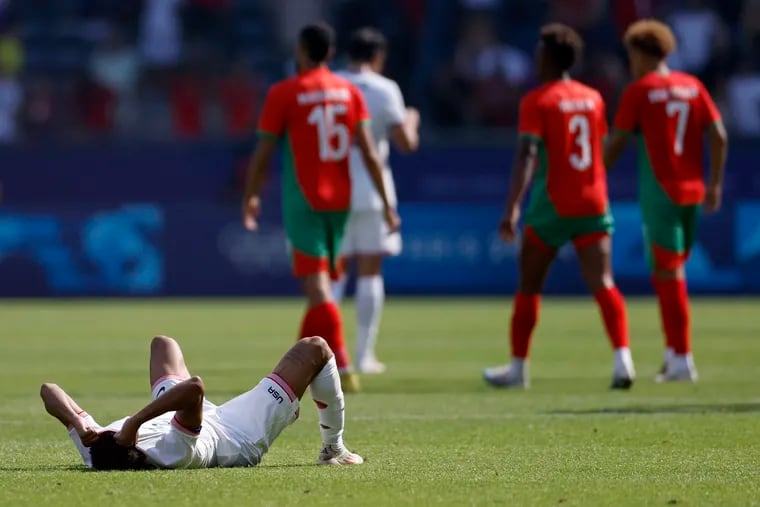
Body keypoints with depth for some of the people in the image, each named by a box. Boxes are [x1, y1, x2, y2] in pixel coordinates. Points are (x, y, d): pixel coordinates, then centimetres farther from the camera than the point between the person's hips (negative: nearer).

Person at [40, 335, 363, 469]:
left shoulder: (96, 455, -34)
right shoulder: (175, 454, -50)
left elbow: (49, 391, -33)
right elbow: (194, 387, -64)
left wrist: (78, 424, -48)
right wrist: (134, 422, -64)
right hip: (243, 435, -6)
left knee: (163, 343, 30)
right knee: (314, 348, 1)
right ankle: (333, 449, 25)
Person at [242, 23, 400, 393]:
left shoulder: (283, 94, -7)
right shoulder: (349, 91, 5)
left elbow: (263, 152, -4)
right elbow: (369, 151, -1)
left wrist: (250, 196, 10)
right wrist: (386, 202, 1)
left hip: (303, 202, -5)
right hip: (340, 200, 5)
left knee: (317, 285, -9)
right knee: (322, 282, 17)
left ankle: (343, 367, -23)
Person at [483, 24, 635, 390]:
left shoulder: (537, 102, -7)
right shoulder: (593, 99, 10)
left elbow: (527, 155, -18)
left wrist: (512, 207, -25)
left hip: (551, 206, -4)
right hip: (592, 204, 4)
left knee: (528, 286, 11)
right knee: (602, 284, -5)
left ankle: (518, 367, 18)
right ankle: (623, 357, -25)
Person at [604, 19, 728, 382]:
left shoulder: (638, 91, -5)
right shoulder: (693, 87, 9)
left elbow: (616, 143, -5)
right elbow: (719, 136, 4)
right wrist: (715, 185, 9)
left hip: (658, 191, -6)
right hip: (691, 190, 6)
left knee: (668, 274, -4)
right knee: (672, 271, 17)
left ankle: (682, 359, -7)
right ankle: (673, 352, 16)